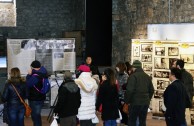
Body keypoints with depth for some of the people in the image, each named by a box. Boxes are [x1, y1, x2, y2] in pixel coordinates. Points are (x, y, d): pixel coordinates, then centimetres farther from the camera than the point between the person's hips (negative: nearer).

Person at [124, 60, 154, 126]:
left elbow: (129, 90, -17)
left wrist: (127, 101, -6)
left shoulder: (133, 76, -11)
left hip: (135, 103, -6)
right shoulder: (147, 77, 10)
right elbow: (151, 90, 14)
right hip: (145, 103, 6)